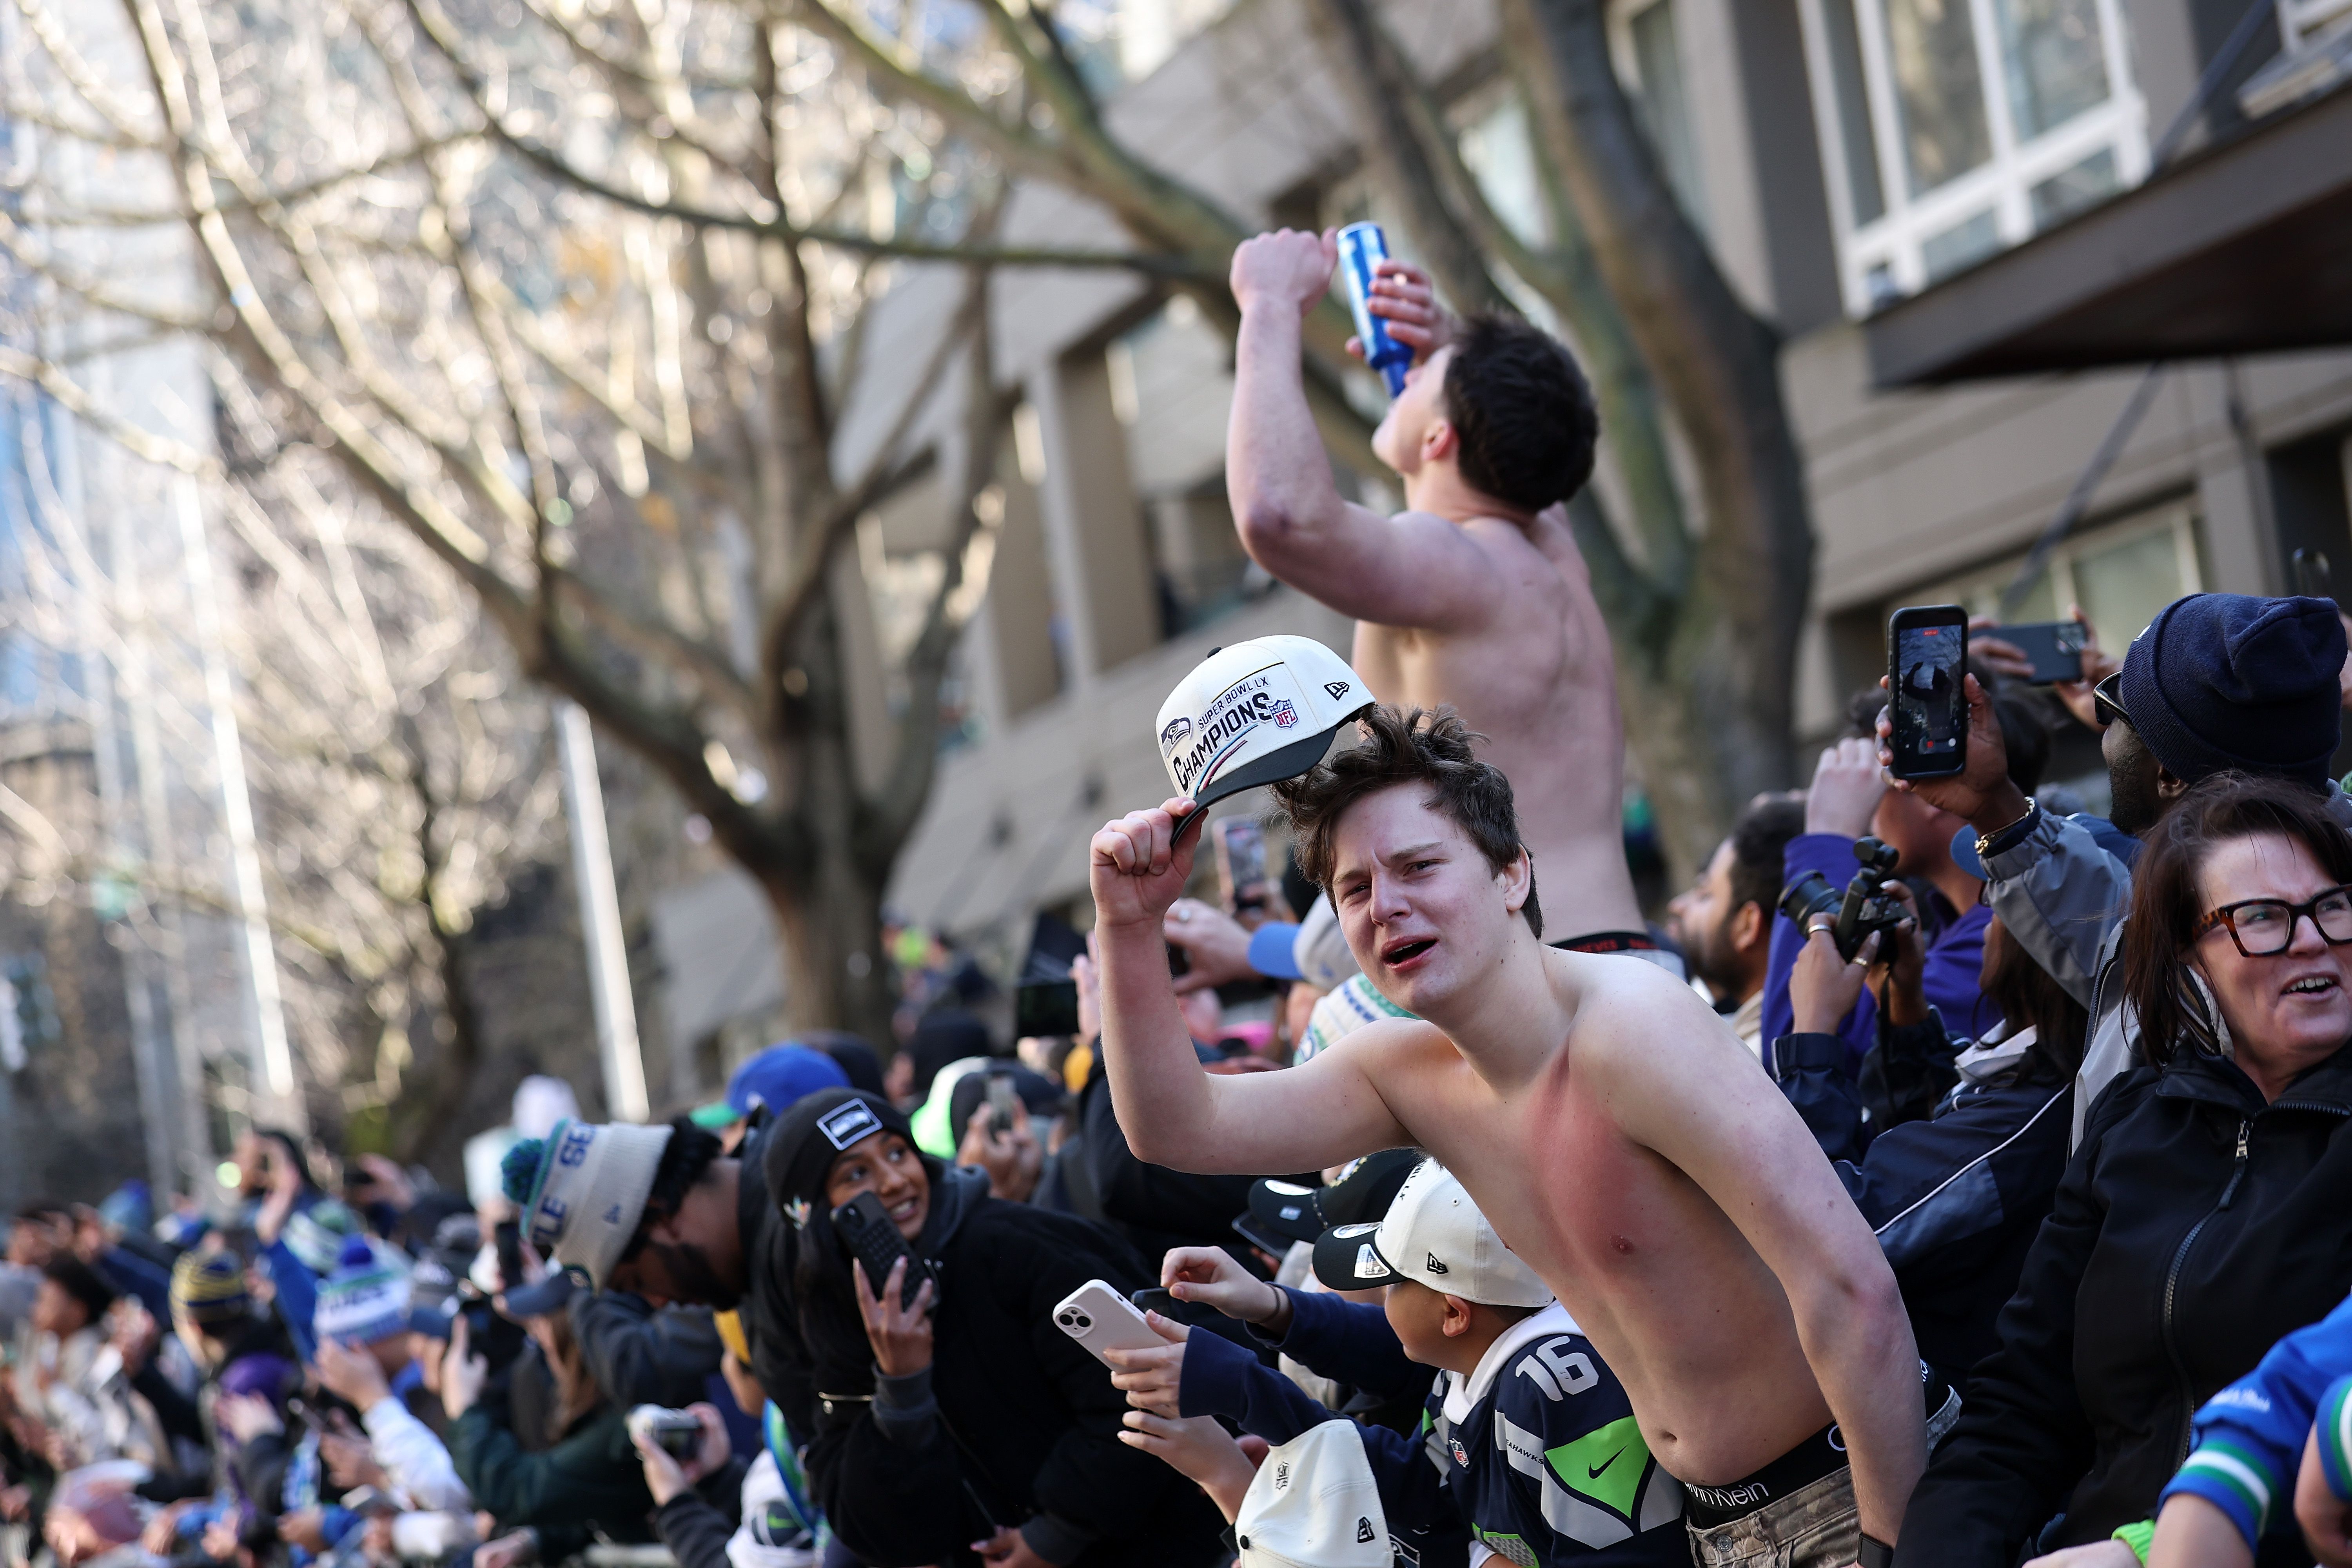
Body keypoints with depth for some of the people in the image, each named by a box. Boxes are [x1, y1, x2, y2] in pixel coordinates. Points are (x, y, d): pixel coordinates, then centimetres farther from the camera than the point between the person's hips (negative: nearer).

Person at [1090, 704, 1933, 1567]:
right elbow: (1178, 1127, 3)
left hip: (1845, 1495, -7)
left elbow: (1852, 1289, -27)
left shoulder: (1630, 1027, -24)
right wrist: (1129, 923, -9)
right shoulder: (1406, 1071, 2)